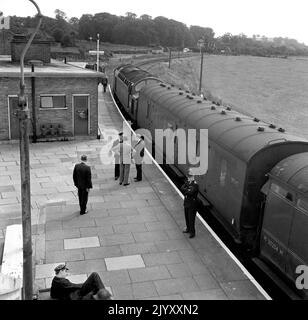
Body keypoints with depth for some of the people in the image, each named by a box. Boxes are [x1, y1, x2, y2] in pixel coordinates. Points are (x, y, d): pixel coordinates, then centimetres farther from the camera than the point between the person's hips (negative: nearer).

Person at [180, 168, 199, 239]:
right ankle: (188, 229, 36)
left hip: (192, 204, -7)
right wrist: (187, 190, -18)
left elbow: (191, 192, -26)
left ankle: (192, 232, 9)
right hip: (186, 202, 7)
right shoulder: (187, 182, 7)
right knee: (187, 217, 19)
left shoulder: (195, 184, -16)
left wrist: (185, 191, -11)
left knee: (191, 218, -1)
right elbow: (182, 188, -4)